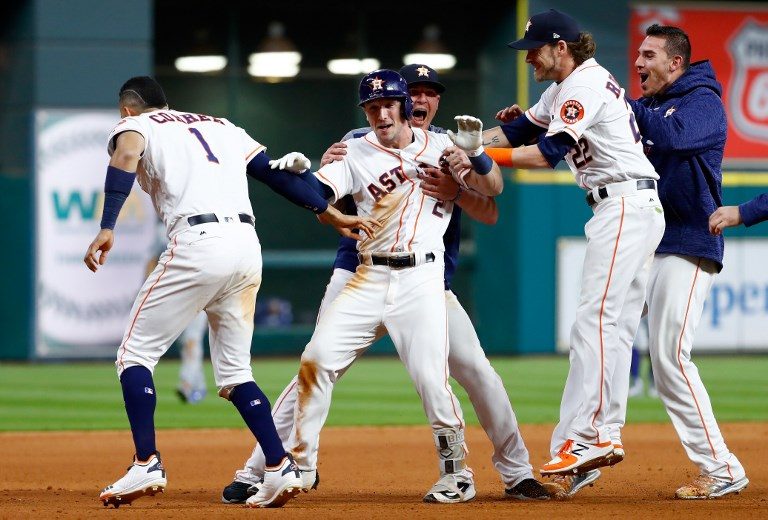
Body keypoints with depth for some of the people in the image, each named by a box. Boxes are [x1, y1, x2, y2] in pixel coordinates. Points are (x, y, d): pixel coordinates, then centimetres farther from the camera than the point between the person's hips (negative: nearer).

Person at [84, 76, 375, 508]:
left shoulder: (135, 125, 11)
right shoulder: (220, 126, 29)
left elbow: (125, 156, -12)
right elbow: (277, 171, 22)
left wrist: (107, 229, -22)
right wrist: (329, 212, 23)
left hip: (198, 245, -6)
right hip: (247, 245, 6)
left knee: (135, 353, 5)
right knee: (235, 371, 17)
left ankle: (147, 466, -7)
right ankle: (281, 469, 5)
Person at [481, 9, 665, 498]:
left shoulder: (586, 85, -13)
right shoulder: (566, 87, 20)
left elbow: (551, 153, -20)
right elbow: (519, 129, 19)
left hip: (626, 205, -11)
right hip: (632, 211, 11)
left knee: (597, 321, -16)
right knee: (613, 328, 5)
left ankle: (588, 435, -22)